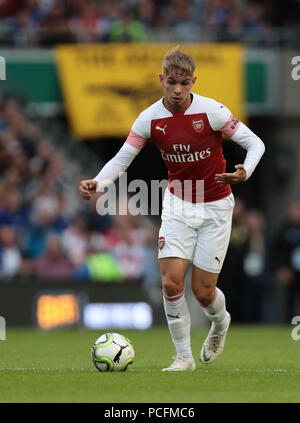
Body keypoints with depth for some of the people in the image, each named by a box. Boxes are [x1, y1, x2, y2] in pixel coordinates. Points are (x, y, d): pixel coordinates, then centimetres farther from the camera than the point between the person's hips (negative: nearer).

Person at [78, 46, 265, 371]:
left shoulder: (211, 111, -17)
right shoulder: (150, 119, -9)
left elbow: (254, 143, -12)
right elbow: (122, 159, -4)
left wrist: (244, 172, -33)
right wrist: (97, 183, -23)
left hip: (215, 207, -2)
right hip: (178, 206, 2)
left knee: (202, 291, -2)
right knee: (171, 282, -13)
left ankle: (220, 323, 35)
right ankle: (184, 357, 2)